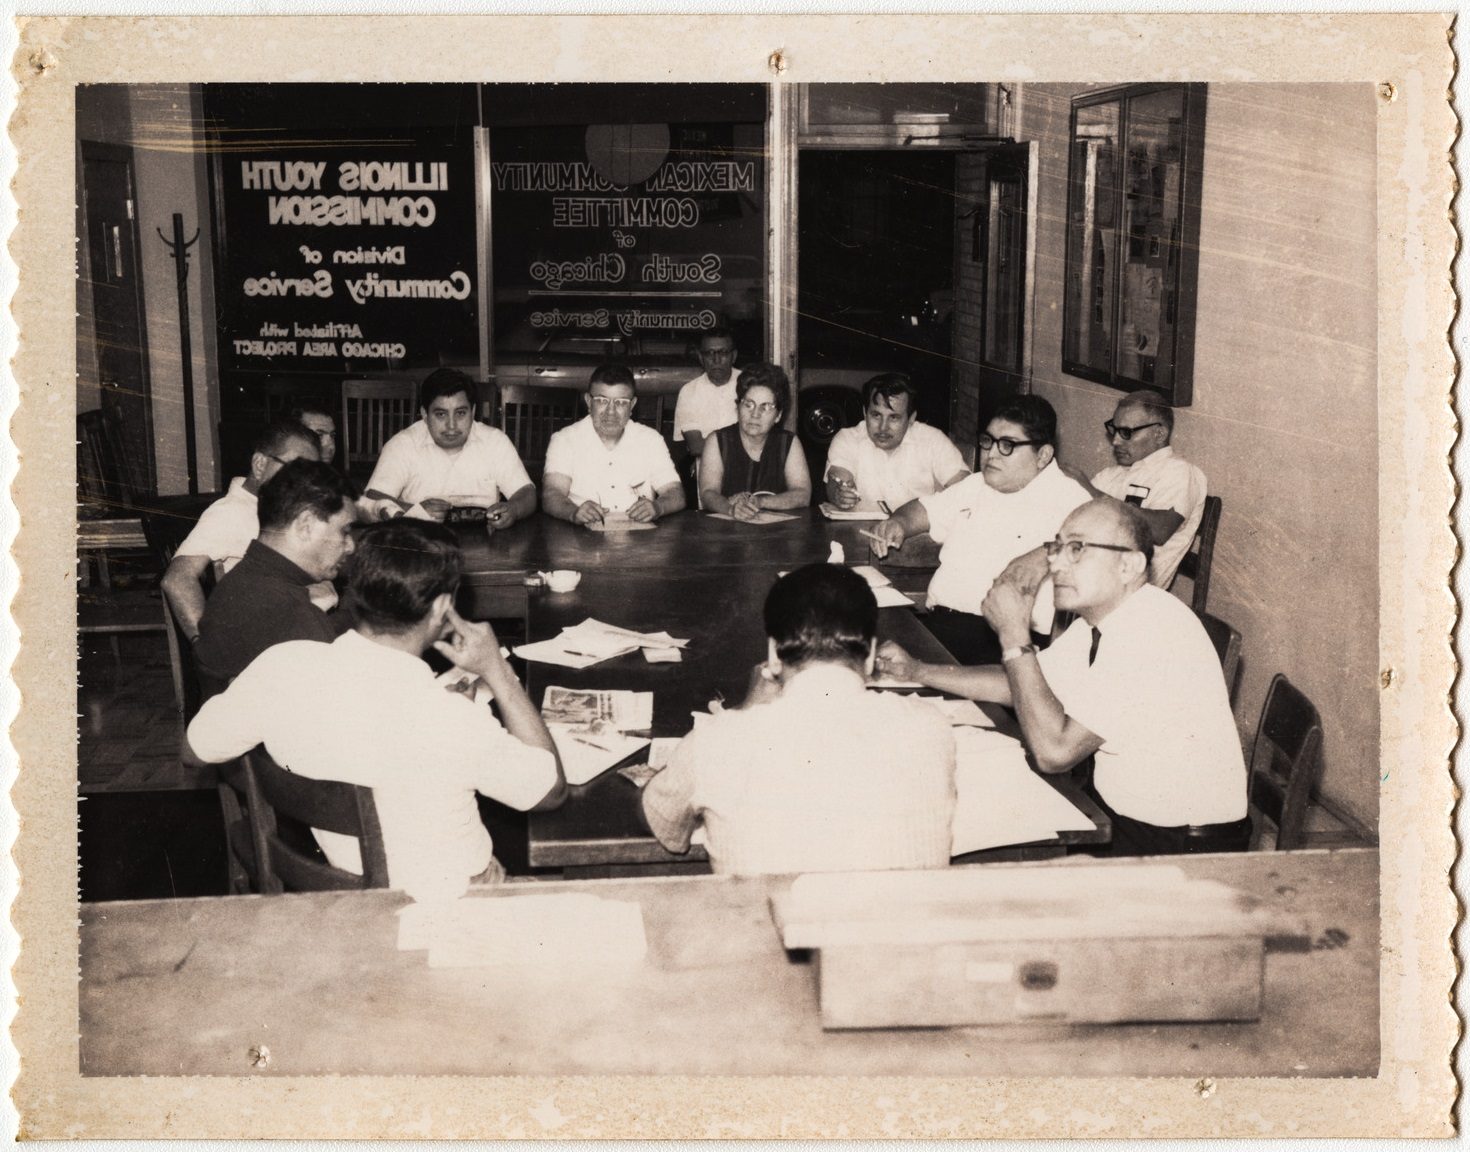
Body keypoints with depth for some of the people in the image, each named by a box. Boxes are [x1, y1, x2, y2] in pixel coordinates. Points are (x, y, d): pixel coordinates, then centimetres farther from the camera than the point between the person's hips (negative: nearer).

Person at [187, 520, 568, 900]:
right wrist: (496, 670, -13)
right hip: (447, 905, -5)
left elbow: (199, 747, -2)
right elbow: (551, 790, -16)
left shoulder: (281, 667, -22)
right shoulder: (451, 720, -36)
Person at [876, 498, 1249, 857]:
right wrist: (917, 671, 9)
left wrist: (1014, 635, -23)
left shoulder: (1152, 633, -28)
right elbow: (1026, 684, 15)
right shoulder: (1101, 617, 2)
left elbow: (1054, 751, -28)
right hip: (1120, 814, 8)